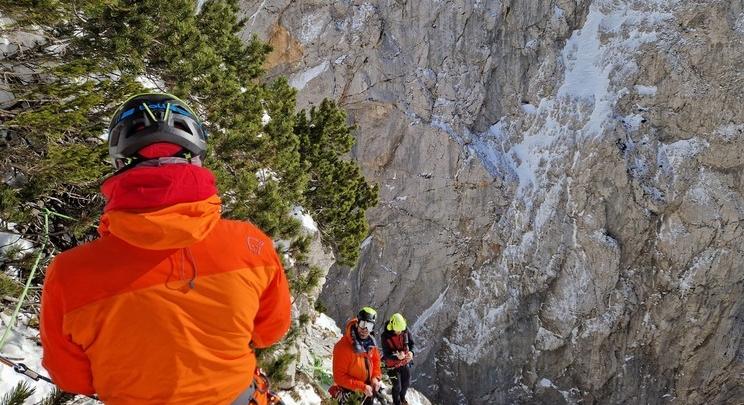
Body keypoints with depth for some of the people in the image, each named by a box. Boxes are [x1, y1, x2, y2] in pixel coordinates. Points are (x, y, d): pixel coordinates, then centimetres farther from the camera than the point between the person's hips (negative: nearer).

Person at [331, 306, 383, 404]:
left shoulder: (371, 342, -7)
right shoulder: (343, 347, -28)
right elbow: (339, 377, -26)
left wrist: (375, 378, -7)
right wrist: (362, 387, -26)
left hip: (367, 391, 6)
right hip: (350, 395, -6)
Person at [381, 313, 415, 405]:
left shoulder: (406, 331, -17)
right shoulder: (386, 336, -27)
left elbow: (411, 343, -4)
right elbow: (386, 354, -23)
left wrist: (411, 352, -26)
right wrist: (397, 356, -41)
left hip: (405, 363, 4)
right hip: (393, 366, -4)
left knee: (406, 383, 22)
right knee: (397, 387, 8)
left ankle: (402, 397, 55)